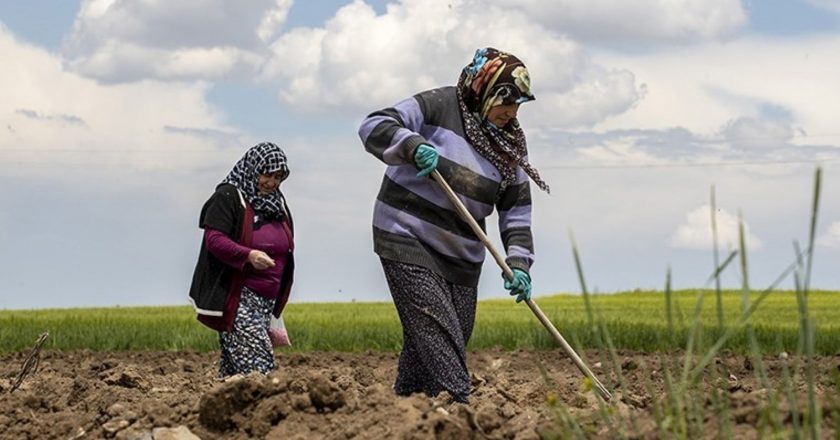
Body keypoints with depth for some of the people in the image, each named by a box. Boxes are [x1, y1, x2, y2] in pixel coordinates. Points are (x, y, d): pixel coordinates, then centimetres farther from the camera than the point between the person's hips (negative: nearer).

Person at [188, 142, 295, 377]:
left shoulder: (277, 204, 18)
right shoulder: (228, 197, -5)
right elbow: (214, 239, -14)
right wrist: (249, 255, -30)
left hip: (266, 300, 7)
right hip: (236, 297, -7)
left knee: (233, 367, 6)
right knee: (258, 362, -19)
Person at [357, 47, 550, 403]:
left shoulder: (510, 147, 9)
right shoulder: (438, 107, -8)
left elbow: (517, 212, 9)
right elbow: (374, 127, -16)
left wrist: (519, 263, -5)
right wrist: (413, 146, -34)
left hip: (461, 254, 6)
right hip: (408, 240, -6)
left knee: (440, 339, 4)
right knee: (436, 330, -18)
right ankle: (456, 402, -24)